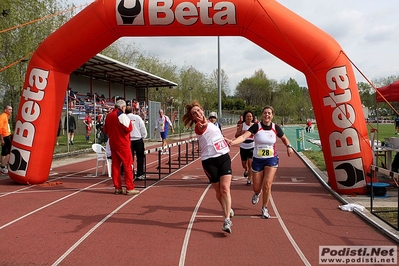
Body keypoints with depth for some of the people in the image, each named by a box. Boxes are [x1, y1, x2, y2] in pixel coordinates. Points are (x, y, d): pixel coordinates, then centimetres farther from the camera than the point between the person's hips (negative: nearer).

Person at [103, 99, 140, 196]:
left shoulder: (108, 116, 10)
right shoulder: (122, 115, -12)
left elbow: (105, 130, 17)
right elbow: (128, 128, -18)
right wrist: (129, 122, -1)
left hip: (113, 144, 7)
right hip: (123, 144, -7)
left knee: (115, 165, 10)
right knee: (128, 165, -2)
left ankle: (117, 188, 13)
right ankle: (130, 188, -3)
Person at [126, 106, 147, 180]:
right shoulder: (137, 117, -4)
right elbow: (143, 128, -3)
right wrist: (143, 137, 9)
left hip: (128, 141, 2)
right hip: (138, 140, -1)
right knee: (140, 157, 7)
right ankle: (139, 174, 7)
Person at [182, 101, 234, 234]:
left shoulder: (209, 122, 13)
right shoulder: (199, 126, -10)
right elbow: (203, 127, -37)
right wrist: (204, 123, -56)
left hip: (224, 157, 5)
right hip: (209, 161, -4)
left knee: (225, 188, -12)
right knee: (218, 191, 5)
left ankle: (227, 220, -14)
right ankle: (228, 210, 33)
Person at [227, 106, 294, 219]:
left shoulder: (276, 128, -5)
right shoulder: (256, 126, -12)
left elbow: (284, 138, 14)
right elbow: (244, 136, -26)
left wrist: (289, 146, -6)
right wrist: (233, 142, -43)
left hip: (271, 159, 0)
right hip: (257, 160, 0)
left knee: (267, 184, -13)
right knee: (256, 187, 6)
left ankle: (264, 208, 8)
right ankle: (257, 194, 47)